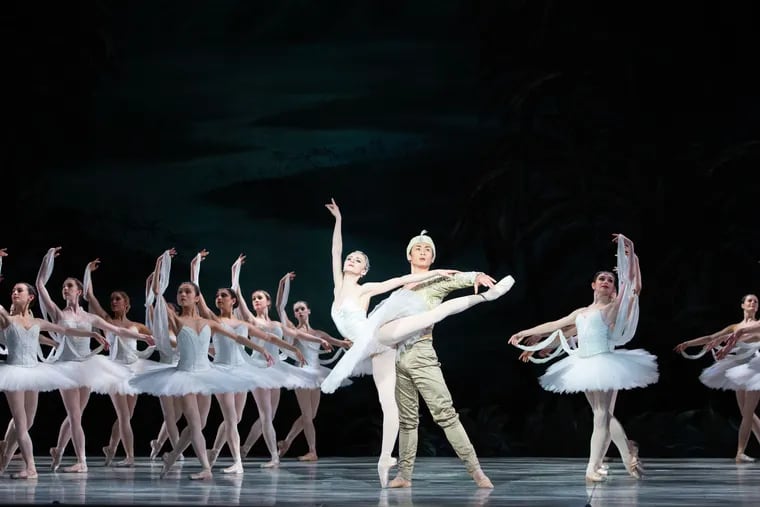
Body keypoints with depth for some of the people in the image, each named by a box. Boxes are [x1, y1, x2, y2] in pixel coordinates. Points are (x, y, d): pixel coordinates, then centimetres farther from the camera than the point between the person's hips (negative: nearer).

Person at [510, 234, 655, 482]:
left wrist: (630, 254, -17)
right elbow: (553, 325, 27)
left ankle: (593, 467, -12)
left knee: (602, 416, -10)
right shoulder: (581, 313, 20)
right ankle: (629, 453, 21)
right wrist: (525, 333, 29)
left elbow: (634, 287, -10)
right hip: (585, 366, 7)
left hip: (604, 363, -7)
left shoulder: (613, 308, 3)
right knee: (603, 416, 8)